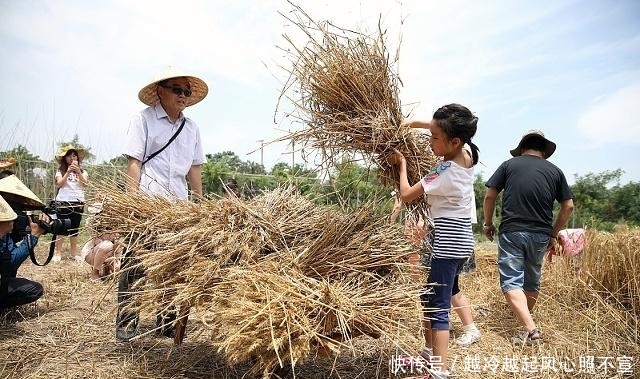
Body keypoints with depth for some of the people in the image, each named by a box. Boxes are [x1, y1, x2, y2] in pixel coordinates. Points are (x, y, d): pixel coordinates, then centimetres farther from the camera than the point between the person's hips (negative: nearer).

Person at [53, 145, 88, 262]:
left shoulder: (82, 171, 10)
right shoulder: (60, 170, 4)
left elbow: (85, 184, -5)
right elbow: (59, 184, -9)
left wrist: (78, 171, -16)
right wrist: (68, 172, -18)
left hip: (78, 202, 2)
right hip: (63, 202, -2)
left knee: (74, 229, 9)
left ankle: (74, 251, 15)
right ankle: (58, 252, 3)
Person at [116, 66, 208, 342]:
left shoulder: (191, 128, 13)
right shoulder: (144, 119, -1)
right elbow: (134, 163, -6)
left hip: (178, 205, 5)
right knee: (135, 263, 2)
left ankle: (167, 322, 24)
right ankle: (126, 324, 16)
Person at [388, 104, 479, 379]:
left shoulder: (444, 171, -22)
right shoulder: (467, 155, 2)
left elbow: (406, 195, -12)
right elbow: (444, 129, 21)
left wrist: (402, 164, 0)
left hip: (448, 241, -9)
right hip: (461, 239, 9)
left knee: (437, 308, -4)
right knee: (429, 297, 19)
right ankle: (430, 353, 34)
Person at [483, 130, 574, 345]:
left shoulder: (509, 164, 2)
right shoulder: (554, 171, 8)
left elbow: (490, 196, -1)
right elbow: (568, 206, 8)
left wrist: (488, 224, 11)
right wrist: (553, 234, 17)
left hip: (511, 232, -3)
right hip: (540, 236, 4)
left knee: (511, 282, -3)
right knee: (532, 281, 20)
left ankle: (530, 329, -14)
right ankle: (525, 317, 38)